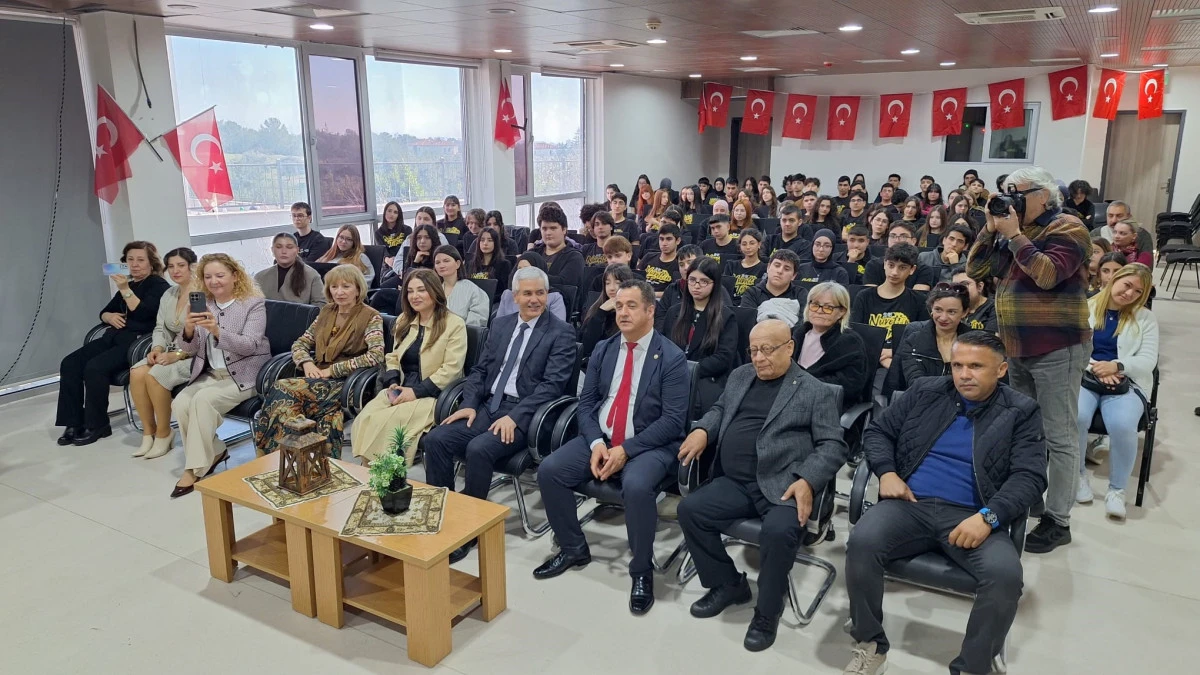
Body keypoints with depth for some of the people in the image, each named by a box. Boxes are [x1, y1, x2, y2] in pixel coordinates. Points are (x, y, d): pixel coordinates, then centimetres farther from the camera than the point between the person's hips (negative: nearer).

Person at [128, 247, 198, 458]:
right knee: (137, 372, -17)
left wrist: (177, 355, -24)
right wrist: (157, 349, -5)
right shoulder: (168, 295, 13)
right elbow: (161, 328, 15)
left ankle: (163, 433, -7)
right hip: (173, 352, 8)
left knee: (155, 375, -27)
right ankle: (148, 431, -4)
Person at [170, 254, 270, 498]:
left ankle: (195, 469, -17)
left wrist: (217, 331, -32)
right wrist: (188, 329, -18)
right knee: (180, 403, -20)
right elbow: (189, 349, 5)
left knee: (203, 399, -28)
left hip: (244, 375, -5)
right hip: (209, 374, 5)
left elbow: (249, 346, -16)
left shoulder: (253, 303, -7)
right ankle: (213, 452, 0)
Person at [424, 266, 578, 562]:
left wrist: (514, 416, -22)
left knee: (478, 449, -30)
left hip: (525, 414, -6)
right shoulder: (500, 325, 16)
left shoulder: (561, 332, -4)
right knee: (436, 439, -15)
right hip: (488, 407, 6)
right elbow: (480, 370, 16)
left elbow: (552, 384, -13)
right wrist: (469, 404, -3)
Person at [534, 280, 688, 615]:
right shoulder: (603, 349, 8)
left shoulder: (672, 357, -8)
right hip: (600, 438, 6)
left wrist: (626, 450, -21)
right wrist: (596, 443, -11)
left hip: (650, 445, -5)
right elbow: (586, 402, 8)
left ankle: (642, 571, -11)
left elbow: (673, 420, -14)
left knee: (636, 485, -35)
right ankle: (573, 548, 8)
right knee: (549, 470, -13)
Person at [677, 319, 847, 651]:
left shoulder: (815, 392, 1)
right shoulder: (740, 376, 16)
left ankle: (768, 611, -4)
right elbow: (720, 410, 27)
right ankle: (729, 584, 8)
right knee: (689, 509, -15)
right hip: (734, 483, 5)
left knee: (778, 531, -32)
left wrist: (807, 482, -19)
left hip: (783, 486, -5)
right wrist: (702, 430, 3)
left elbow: (833, 446, -3)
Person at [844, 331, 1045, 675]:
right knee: (862, 541, -28)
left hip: (972, 516, -1)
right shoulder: (924, 392, 12)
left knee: (1005, 573, -31)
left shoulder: (1021, 412, 6)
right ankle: (870, 644, -6)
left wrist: (988, 517, -19)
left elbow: (1029, 476, -3)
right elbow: (877, 431, 17)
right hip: (910, 505, 1)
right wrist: (887, 472, -4)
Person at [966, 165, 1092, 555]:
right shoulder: (1015, 229, 14)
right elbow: (976, 270, 9)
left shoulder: (1067, 229, -8)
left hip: (1057, 349, -8)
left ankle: (1057, 521, 4)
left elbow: (1047, 275, -23)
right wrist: (991, 228, -1)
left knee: (1058, 437, -2)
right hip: (1017, 349, 8)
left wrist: (1014, 235, -18)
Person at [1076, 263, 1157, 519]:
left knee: (1122, 425, -32)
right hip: (1083, 377, 0)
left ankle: (1117, 489, -11)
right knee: (1075, 418, -33)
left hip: (1126, 383, 1)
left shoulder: (1145, 318, 11)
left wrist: (1115, 366, -17)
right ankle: (1079, 473, -5)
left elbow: (1148, 360, 1)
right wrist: (1095, 368, -15)